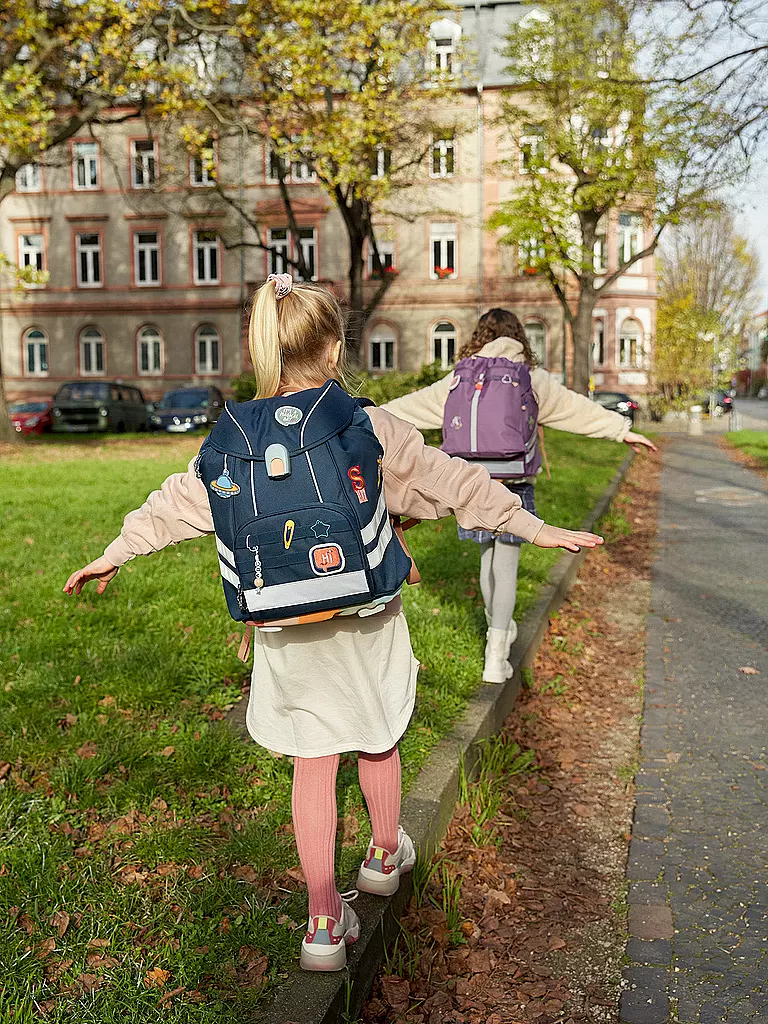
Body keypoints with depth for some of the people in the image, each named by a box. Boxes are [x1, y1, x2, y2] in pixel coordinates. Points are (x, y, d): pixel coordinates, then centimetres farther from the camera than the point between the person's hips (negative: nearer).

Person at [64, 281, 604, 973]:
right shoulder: (372, 430, -12)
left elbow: (179, 500, 7)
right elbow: (455, 484, -8)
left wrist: (115, 553, 23)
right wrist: (536, 528, 2)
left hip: (285, 628, 2)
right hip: (364, 616, -1)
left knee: (312, 764, 12)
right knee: (378, 740, 22)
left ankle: (325, 921, 19)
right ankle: (385, 855, 45)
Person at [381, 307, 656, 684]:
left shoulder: (460, 378, 3)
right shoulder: (532, 378, -1)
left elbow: (413, 404, 8)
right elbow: (577, 407, -1)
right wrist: (622, 429, 5)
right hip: (514, 483, -2)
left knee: (488, 558, 20)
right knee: (506, 565, 1)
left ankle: (498, 629, 38)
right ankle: (495, 658, -1)